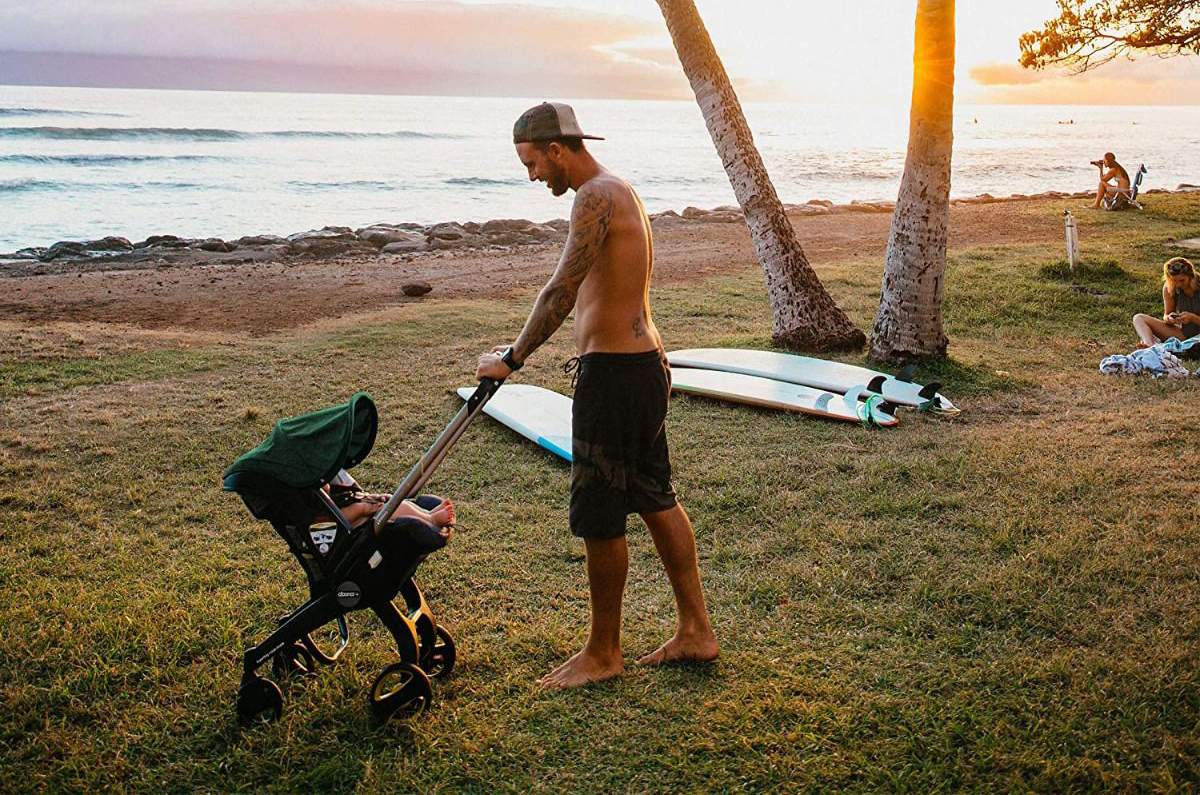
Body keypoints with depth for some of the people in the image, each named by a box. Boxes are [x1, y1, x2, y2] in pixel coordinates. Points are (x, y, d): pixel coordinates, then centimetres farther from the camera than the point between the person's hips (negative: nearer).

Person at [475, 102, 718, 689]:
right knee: (656, 501, 17)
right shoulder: (618, 192, 16)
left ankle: (603, 654, 17)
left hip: (613, 375, -10)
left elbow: (561, 292, -23)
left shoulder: (596, 197, -16)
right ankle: (695, 631, 27)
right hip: (643, 362, 11)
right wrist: (522, 346, 21)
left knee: (600, 518, 2)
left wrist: (512, 359, -13)